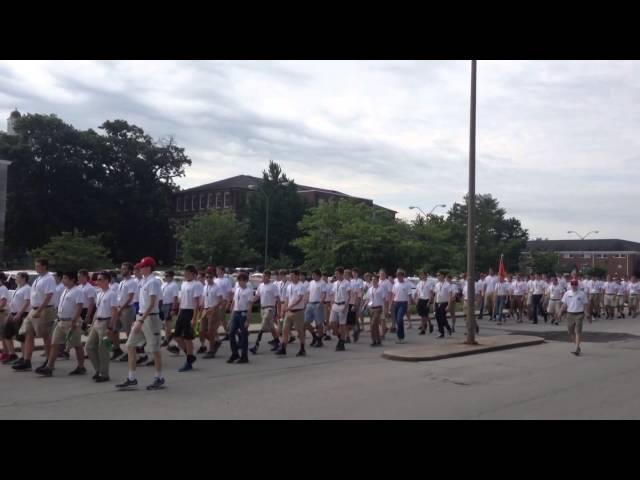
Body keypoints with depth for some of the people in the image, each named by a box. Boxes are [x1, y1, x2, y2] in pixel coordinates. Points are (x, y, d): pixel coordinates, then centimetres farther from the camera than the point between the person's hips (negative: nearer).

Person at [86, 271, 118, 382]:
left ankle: (104, 374, 9)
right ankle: (98, 370, 22)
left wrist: (110, 328, -21)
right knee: (89, 346, 9)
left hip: (106, 322, -9)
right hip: (97, 322, 9)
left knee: (102, 349, -3)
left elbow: (114, 312, -17)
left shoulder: (111, 294, -13)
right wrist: (92, 325, 16)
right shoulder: (99, 294, 13)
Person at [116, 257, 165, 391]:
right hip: (141, 316, 9)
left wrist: (141, 320, -25)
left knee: (154, 349, 1)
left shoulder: (153, 282, -14)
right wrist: (138, 319, 16)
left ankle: (159, 378, 13)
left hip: (150, 318, -9)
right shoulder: (144, 281, 13)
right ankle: (131, 379, 11)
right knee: (130, 345, 6)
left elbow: (152, 304, -21)